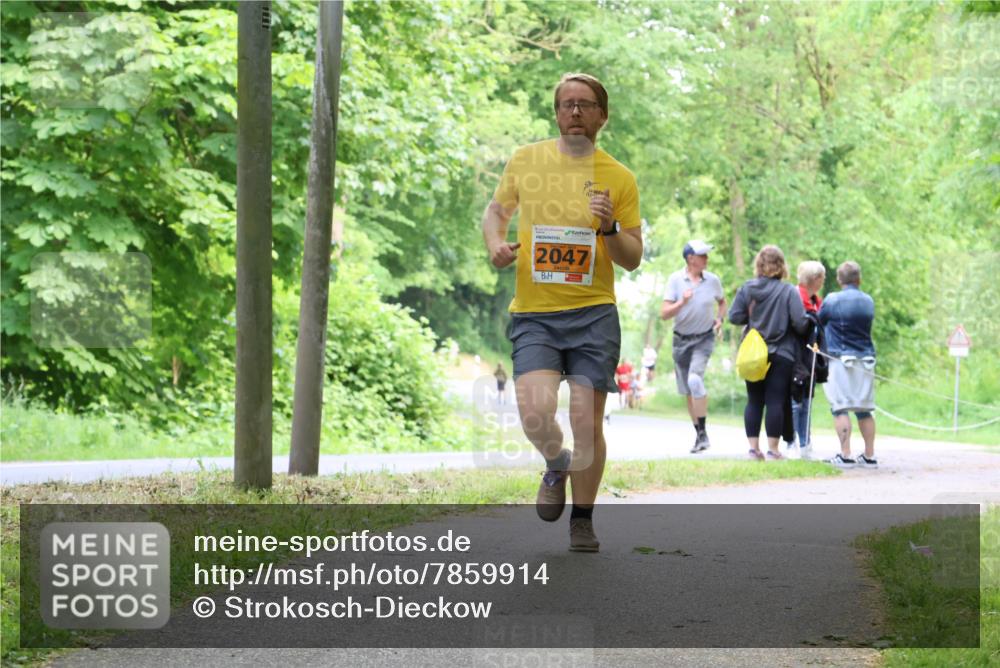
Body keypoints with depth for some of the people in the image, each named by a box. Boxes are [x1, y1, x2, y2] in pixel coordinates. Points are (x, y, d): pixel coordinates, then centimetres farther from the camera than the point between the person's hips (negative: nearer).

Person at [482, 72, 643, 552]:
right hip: (533, 314, 0)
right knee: (536, 414, -19)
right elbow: (496, 210, 24)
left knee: (587, 425, -4)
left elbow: (633, 259, 6)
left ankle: (583, 520, 18)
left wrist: (609, 228, -14)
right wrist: (496, 244, 2)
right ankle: (556, 465, 17)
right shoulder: (525, 161, 7)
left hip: (594, 314, 0)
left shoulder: (619, 178, 4)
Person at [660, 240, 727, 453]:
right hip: (681, 339, 2)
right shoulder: (676, 279, -5)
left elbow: (722, 301, 21)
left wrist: (720, 319, 2)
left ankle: (703, 433, -20)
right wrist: (682, 302, -25)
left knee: (695, 379, -24)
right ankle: (698, 434, 23)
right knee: (687, 390, 9)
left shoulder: (712, 280, -1)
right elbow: (664, 314, -9)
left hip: (704, 339, -2)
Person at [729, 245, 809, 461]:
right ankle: (772, 449, 0)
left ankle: (754, 447, 8)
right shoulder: (789, 291, -9)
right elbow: (800, 322, -13)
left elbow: (734, 317, -2)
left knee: (754, 402, 10)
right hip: (781, 354, -3)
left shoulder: (746, 288, -1)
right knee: (775, 402, 1)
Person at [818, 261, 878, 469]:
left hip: (840, 360, -4)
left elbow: (819, 322, 5)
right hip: (865, 361, 4)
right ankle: (869, 456, 11)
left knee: (840, 408, -4)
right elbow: (867, 324, 14)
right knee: (864, 410, 10)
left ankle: (845, 455, -10)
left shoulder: (832, 300, -6)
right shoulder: (869, 302, 7)